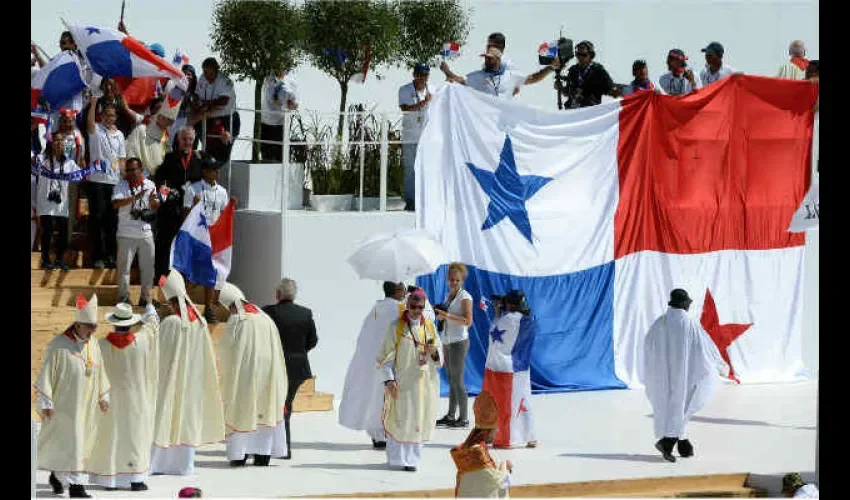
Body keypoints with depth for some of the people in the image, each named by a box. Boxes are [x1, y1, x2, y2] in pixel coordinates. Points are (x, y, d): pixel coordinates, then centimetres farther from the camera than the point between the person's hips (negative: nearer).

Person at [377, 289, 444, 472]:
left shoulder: (430, 326, 8)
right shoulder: (396, 327, -3)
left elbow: (440, 353, 9)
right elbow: (387, 355, -5)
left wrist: (434, 352, -15)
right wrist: (389, 379, -14)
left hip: (425, 381, 4)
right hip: (403, 382, -4)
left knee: (418, 420, 6)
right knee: (401, 419, -4)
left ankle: (412, 456, 16)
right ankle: (400, 457, 0)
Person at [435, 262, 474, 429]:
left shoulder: (465, 297, -9)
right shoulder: (449, 296, 15)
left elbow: (468, 321, -19)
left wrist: (447, 316, -26)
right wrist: (439, 312, 8)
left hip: (459, 342, -8)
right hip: (447, 341, 8)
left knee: (457, 380, -8)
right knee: (451, 380, 10)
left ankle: (463, 418, -5)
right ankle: (451, 415, 14)